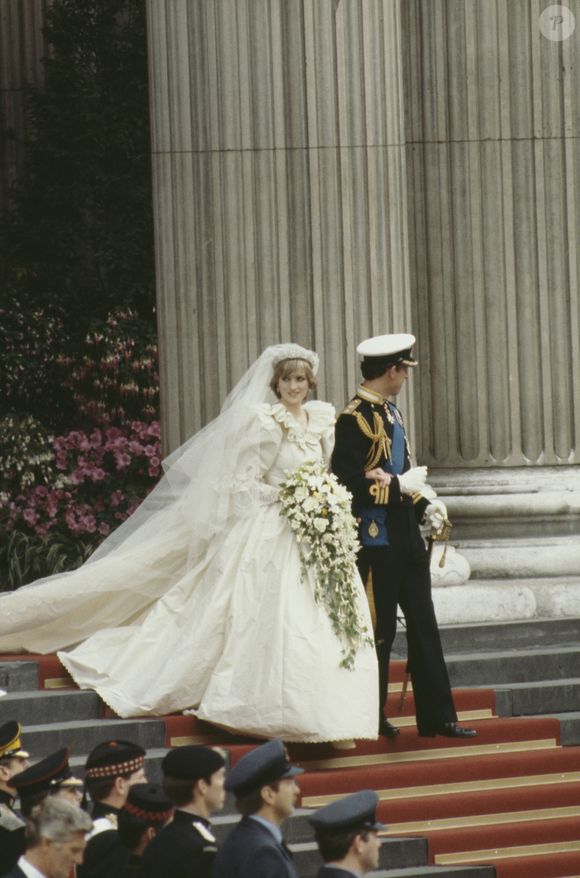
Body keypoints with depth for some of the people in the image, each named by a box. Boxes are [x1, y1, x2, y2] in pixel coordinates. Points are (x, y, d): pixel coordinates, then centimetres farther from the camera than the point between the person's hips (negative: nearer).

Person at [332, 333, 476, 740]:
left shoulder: (390, 411, 13)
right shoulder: (355, 419, -16)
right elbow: (348, 485, -22)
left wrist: (425, 504, 6)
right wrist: (400, 486, -18)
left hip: (406, 535, 9)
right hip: (376, 539, -9)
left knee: (424, 626, 8)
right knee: (379, 630, 2)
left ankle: (437, 717, 12)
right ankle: (371, 717, 15)